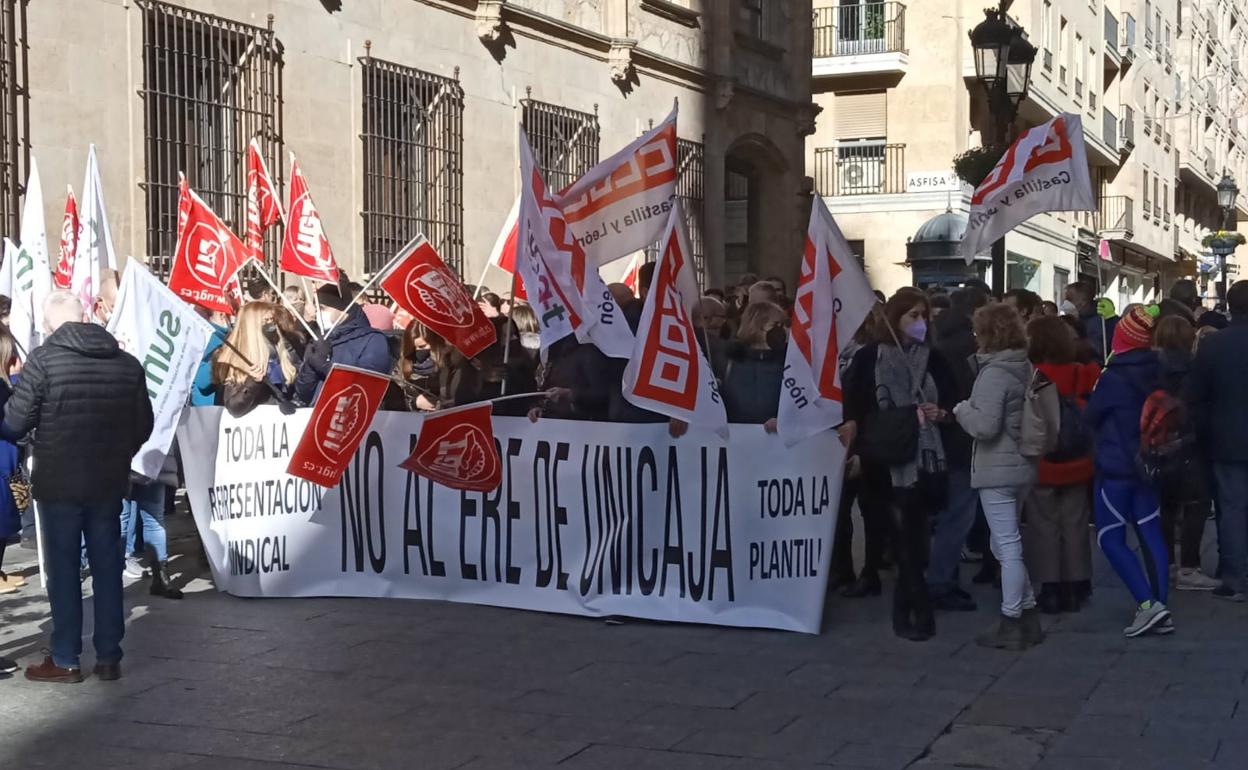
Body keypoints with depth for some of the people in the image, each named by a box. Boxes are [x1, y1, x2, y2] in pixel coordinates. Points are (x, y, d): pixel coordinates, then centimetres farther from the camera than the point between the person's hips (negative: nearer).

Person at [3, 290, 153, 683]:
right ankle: (109, 657, 15)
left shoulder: (43, 360, -13)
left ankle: (65, 660, 11)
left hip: (59, 483, -4)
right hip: (110, 482, 4)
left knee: (63, 569, 6)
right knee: (107, 567, 11)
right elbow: (143, 425, 8)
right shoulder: (127, 362, 2)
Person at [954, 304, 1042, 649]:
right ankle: (1028, 615, 22)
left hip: (997, 469, -9)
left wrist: (962, 409, -6)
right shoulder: (1025, 368, 9)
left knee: (1008, 546, -3)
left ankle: (1011, 623, 3)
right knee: (1007, 544, 18)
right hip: (1020, 465, 9)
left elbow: (985, 426, -25)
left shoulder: (993, 374, -18)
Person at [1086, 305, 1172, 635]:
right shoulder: (1155, 372, 3)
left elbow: (1090, 416, -5)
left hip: (1115, 468, -7)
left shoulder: (1113, 378, -17)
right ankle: (1161, 612, 8)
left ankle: (1148, 604, -11)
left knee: (1111, 539, 0)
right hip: (1147, 463, 7)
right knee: (1150, 536, 8)